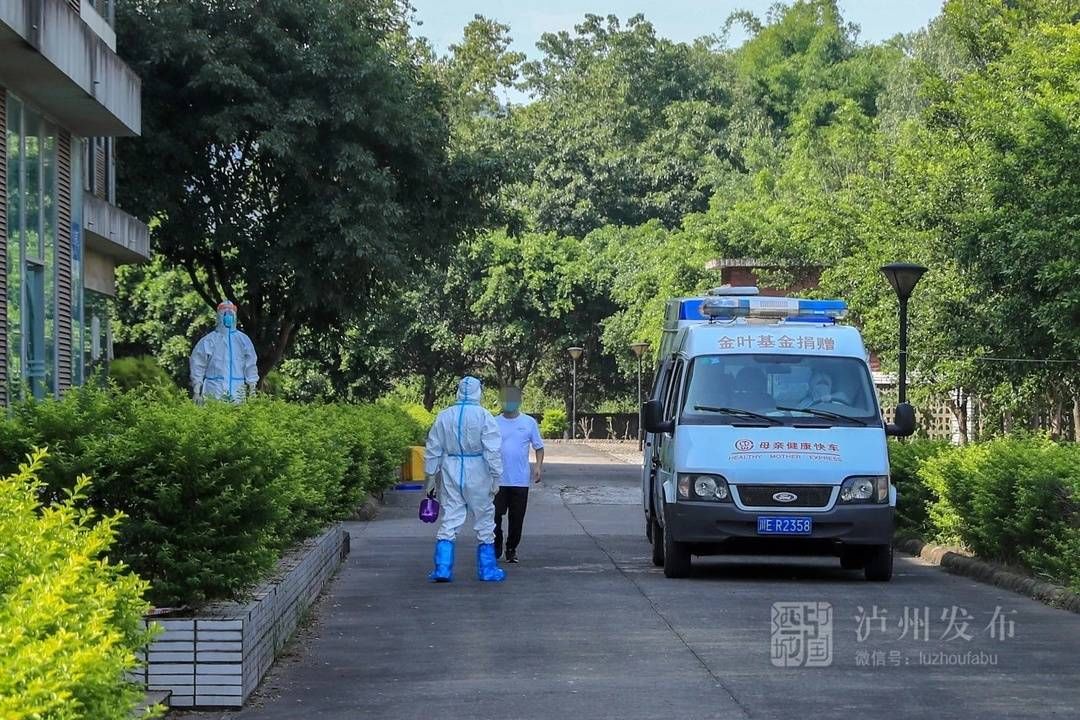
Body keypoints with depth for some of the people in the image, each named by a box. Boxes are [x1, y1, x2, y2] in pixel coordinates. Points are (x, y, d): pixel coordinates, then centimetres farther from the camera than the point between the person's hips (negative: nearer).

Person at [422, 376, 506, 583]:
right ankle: (487, 569, 15)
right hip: (477, 473, -3)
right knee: (484, 521, 9)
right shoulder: (483, 416, -8)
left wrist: (431, 476, 15)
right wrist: (496, 477, -5)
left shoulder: (444, 416, 4)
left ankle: (442, 568, -2)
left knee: (449, 521, 6)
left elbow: (433, 449, 8)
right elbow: (492, 450, -11)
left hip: (450, 473, 3)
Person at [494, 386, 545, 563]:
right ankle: (496, 547, 11)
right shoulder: (494, 423, 4)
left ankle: (512, 549, 20)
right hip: (498, 480, 0)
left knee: (517, 519, 6)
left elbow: (539, 447, 8)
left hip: (520, 480, 0)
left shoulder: (529, 422, 3)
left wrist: (538, 465, -8)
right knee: (495, 516, -4)